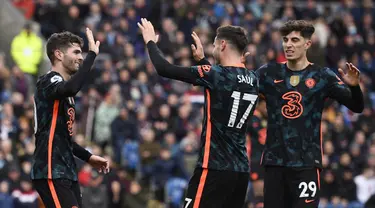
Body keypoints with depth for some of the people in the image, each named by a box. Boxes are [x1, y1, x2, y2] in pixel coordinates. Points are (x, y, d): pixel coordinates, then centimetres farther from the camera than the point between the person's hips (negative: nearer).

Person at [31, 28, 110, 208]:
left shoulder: (62, 86, 21)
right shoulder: (48, 82, -9)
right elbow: (72, 88, -34)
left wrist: (88, 157, 22)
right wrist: (92, 54, -24)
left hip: (67, 172, 10)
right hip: (51, 172, -10)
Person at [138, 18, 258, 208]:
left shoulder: (215, 75, -12)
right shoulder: (252, 79, 9)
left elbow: (163, 68, -8)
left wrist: (150, 41, 8)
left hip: (215, 167, -7)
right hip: (241, 169, 7)